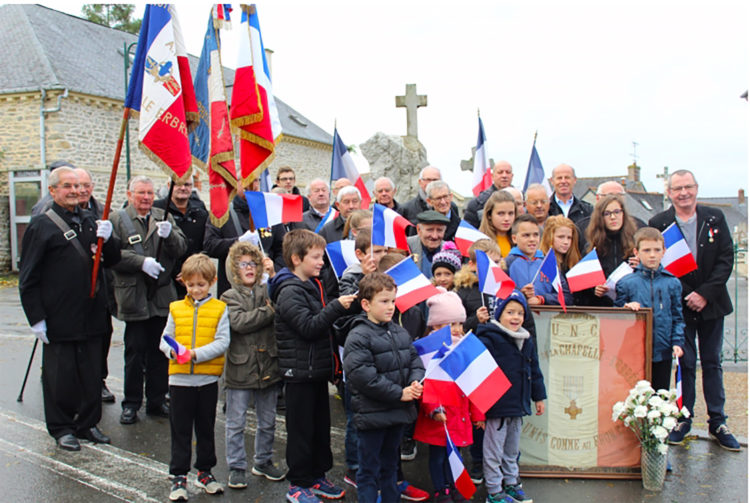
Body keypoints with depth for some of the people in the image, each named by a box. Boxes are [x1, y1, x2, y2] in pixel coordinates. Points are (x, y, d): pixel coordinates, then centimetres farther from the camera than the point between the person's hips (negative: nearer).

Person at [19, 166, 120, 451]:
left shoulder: (89, 221, 11)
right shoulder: (41, 225, -5)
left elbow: (112, 260, 13)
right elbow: (28, 278, -6)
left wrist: (107, 239, -9)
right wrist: (36, 318, -11)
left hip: (92, 317, 5)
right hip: (59, 319, -5)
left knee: (92, 373, 12)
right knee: (60, 376, 6)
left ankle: (88, 423, 27)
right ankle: (61, 428, 22)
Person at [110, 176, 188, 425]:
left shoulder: (164, 217, 11)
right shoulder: (117, 219, 1)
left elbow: (181, 248, 1)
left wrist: (169, 235, -18)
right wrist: (141, 262, -18)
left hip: (162, 296, 3)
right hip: (133, 297, -3)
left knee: (159, 352, 10)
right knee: (135, 351, 4)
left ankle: (157, 400, 22)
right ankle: (131, 404, 16)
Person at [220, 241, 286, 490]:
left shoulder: (268, 290, 4)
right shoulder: (230, 296, -2)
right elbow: (239, 322, -18)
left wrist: (273, 276, -16)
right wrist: (270, 311, -18)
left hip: (268, 366, 3)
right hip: (240, 368, -3)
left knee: (267, 421, 16)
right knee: (236, 422, 8)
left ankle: (263, 462, 34)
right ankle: (236, 467, 23)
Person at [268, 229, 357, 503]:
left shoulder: (313, 285, 12)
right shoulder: (289, 292, -17)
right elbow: (308, 327, -25)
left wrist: (343, 305, 8)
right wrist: (337, 307, -27)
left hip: (319, 368, 9)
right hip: (300, 370, -9)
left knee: (321, 425, 17)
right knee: (301, 429, 3)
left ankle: (317, 476, 30)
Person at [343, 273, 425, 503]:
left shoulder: (400, 332, 8)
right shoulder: (358, 337, -17)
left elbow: (414, 359, 11)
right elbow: (363, 376, -24)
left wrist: (415, 382, -11)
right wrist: (400, 393, -21)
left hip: (398, 413, 7)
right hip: (372, 414, -7)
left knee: (390, 465, 23)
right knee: (369, 469, 6)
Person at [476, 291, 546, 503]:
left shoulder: (527, 341, 10)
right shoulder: (489, 339, -15)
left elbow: (534, 370, 19)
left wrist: (538, 396, 21)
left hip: (518, 405, 8)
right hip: (497, 405, -7)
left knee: (512, 449, 21)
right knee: (494, 450, 4)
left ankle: (511, 483, 36)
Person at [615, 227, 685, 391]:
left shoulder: (672, 283, 5)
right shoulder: (626, 283, -2)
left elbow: (677, 318, 8)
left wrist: (677, 342, -3)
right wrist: (627, 309, -16)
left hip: (663, 353, 2)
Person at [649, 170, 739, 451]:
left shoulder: (715, 218, 1)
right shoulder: (658, 223, -3)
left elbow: (726, 259, -3)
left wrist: (705, 294, -12)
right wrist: (686, 296, -16)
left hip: (712, 303, 2)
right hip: (680, 305, -2)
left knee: (712, 363, 10)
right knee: (685, 363, 5)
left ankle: (717, 422, 20)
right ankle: (683, 419, 17)